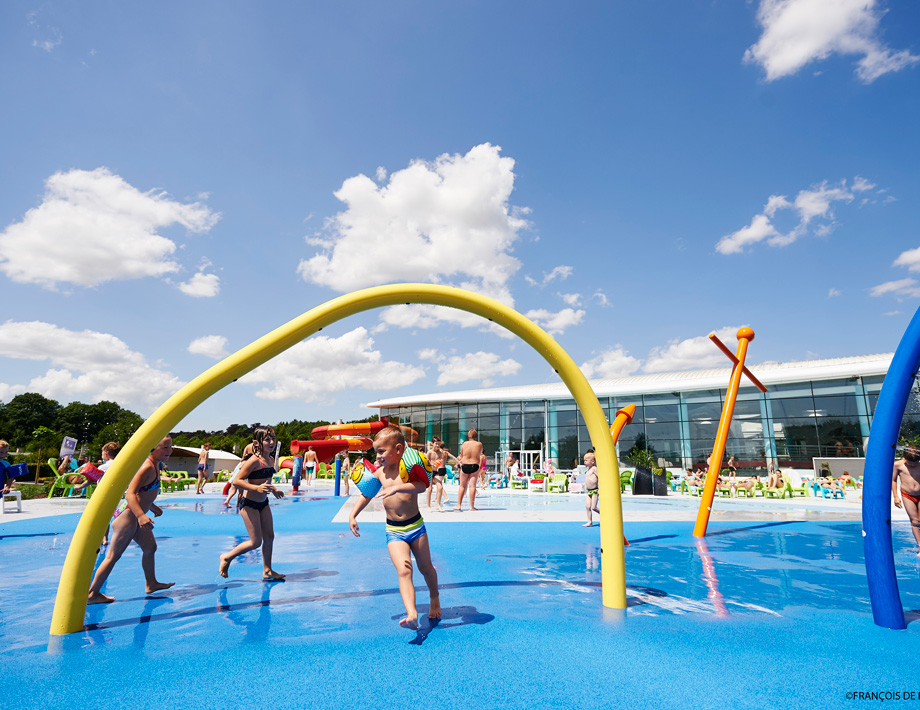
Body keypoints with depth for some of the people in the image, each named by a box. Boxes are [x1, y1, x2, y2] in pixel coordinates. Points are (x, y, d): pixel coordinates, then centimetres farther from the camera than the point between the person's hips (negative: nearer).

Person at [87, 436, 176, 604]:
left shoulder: (154, 465, 7)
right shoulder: (147, 467, -23)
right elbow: (130, 494, -31)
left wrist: (152, 506, 28)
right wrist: (141, 515, -42)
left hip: (135, 515, 11)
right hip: (128, 515, -11)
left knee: (150, 547, 20)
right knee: (113, 556, 1)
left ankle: (151, 584, 35)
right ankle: (92, 594, 15)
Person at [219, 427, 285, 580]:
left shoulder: (270, 460, 4)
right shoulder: (254, 461, -21)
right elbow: (236, 481, -25)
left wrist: (273, 490, 13)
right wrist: (256, 488, -34)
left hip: (263, 503, 8)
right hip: (249, 504, -8)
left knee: (269, 537, 9)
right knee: (256, 542, -2)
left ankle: (267, 571, 23)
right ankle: (227, 557, 21)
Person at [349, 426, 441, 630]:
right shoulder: (380, 472, 4)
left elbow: (421, 486, -32)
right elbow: (366, 494, 18)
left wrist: (398, 487, -43)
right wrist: (353, 515, 13)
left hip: (415, 526, -2)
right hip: (394, 531, 2)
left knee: (425, 567, 15)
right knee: (404, 571, -16)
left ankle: (435, 598, 42)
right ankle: (412, 615, -25)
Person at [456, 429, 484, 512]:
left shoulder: (464, 444, -2)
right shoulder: (479, 444, -3)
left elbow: (461, 456, 8)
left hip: (464, 466, 0)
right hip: (475, 466, 0)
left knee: (462, 486, 9)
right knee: (472, 486, 4)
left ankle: (459, 505, 10)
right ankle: (472, 506, 5)